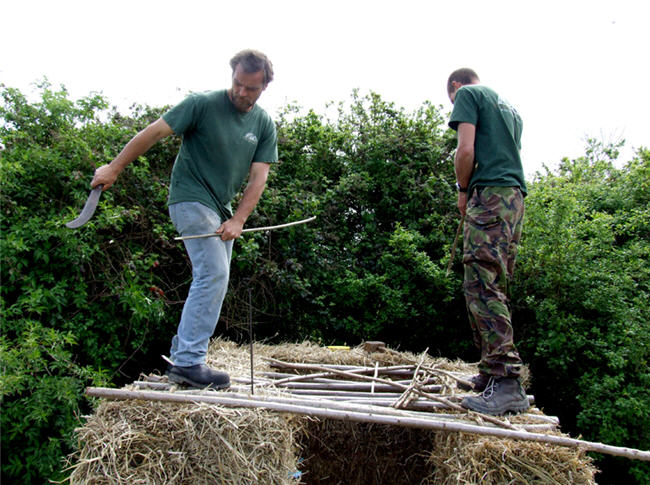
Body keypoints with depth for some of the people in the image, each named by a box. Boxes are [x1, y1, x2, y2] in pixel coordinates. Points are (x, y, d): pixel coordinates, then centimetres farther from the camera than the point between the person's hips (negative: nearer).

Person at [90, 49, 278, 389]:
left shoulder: (264, 125, 4)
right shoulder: (203, 104, -10)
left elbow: (258, 177, -1)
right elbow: (154, 132, -7)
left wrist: (237, 220, -12)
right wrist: (114, 168, -6)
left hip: (220, 208, 7)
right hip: (191, 199, -7)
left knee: (212, 282, 8)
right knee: (213, 274, -19)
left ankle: (181, 356, 19)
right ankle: (188, 362, -14)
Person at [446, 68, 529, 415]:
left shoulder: (467, 94, 5)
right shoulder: (509, 107, 30)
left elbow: (466, 150, -9)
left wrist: (463, 191, 4)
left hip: (490, 195, -9)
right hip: (516, 199, 9)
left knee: (482, 286, -14)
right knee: (496, 288, 11)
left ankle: (507, 383, -20)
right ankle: (492, 372, 15)